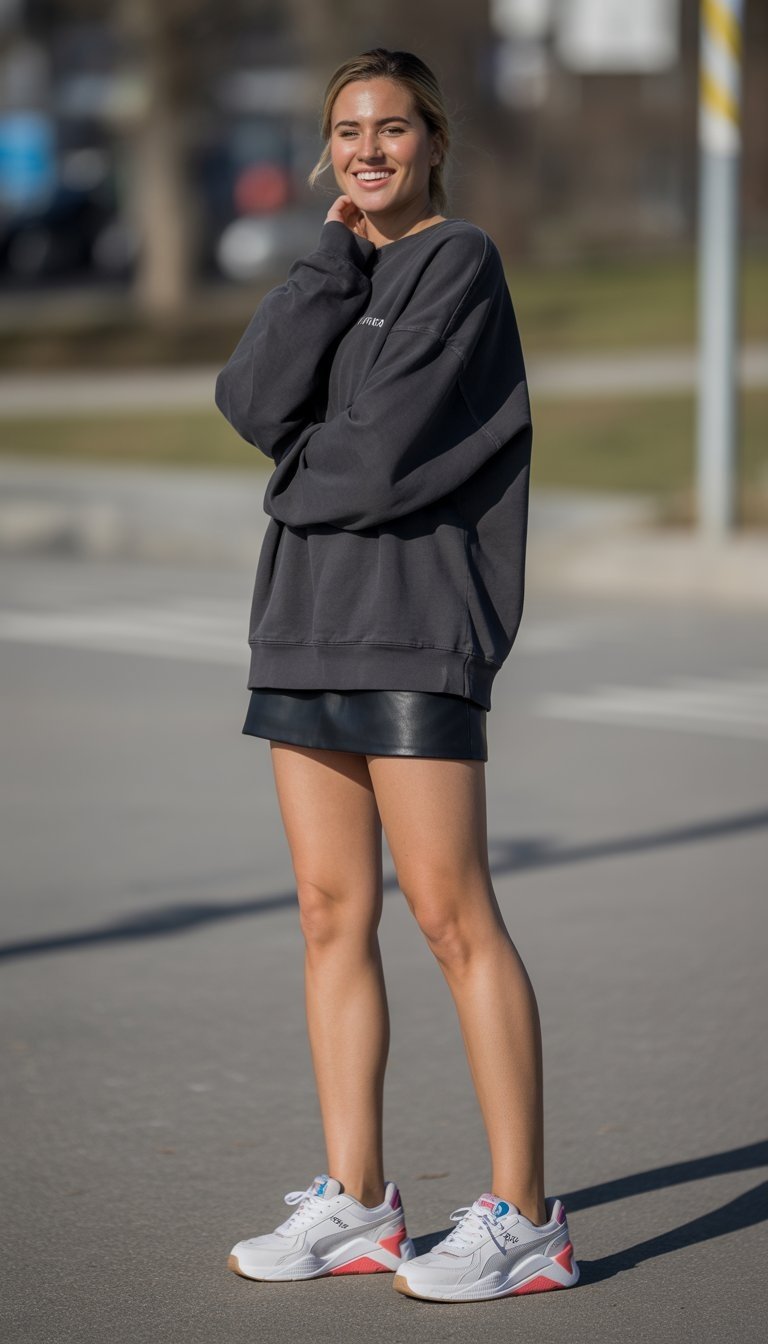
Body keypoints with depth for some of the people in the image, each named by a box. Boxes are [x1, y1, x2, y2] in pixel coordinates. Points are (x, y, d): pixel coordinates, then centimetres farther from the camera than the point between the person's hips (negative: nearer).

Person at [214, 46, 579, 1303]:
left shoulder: (460, 262, -6)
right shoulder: (336, 274, 17)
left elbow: (382, 453, -16)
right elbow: (253, 401, -2)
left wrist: (300, 484, 1)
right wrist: (332, 259, -4)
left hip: (413, 629, -8)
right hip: (308, 623, 8)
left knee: (452, 917, -7)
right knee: (334, 914, 8)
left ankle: (524, 1217, -3)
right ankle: (355, 1202, 15)